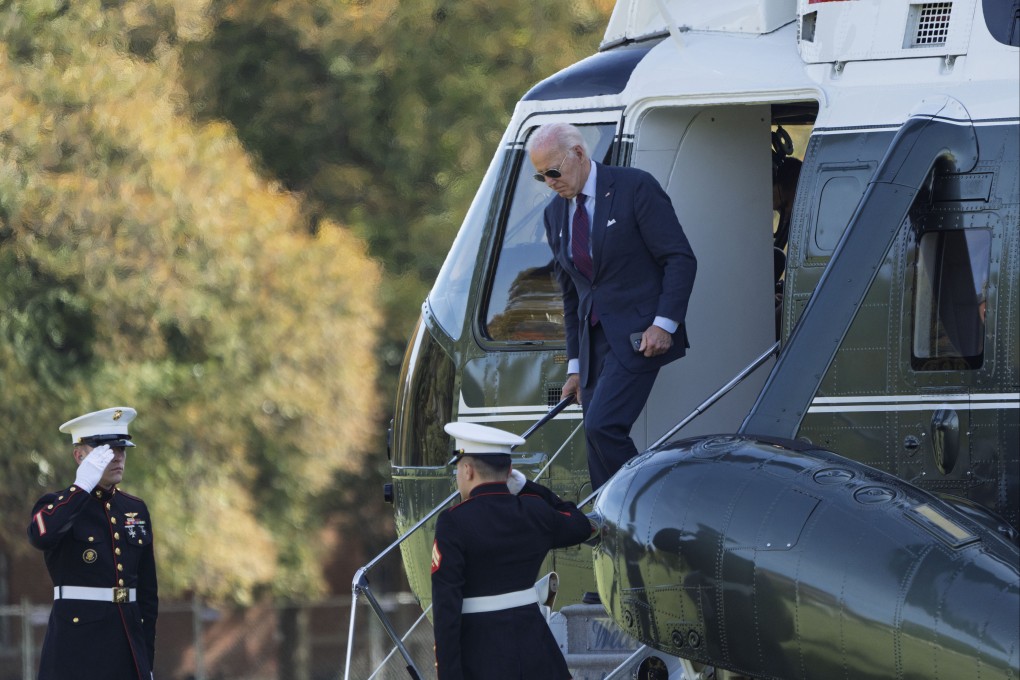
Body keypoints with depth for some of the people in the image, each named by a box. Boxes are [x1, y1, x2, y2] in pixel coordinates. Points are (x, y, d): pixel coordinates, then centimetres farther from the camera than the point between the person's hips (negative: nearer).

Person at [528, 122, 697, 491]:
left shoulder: (635, 188, -7)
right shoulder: (556, 214, 14)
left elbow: (681, 259, -8)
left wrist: (665, 323, -17)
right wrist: (575, 365, 17)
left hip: (639, 336, -7)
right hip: (594, 342, 7)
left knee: (601, 426, -21)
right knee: (598, 447, 0)